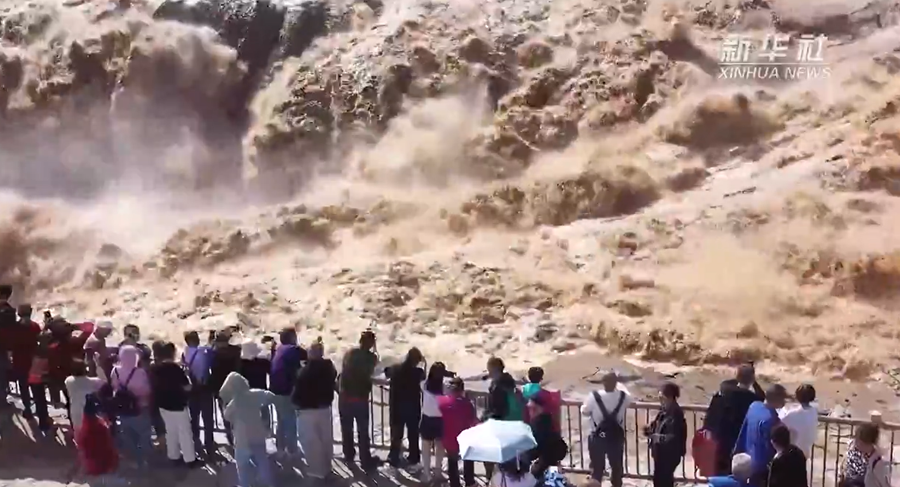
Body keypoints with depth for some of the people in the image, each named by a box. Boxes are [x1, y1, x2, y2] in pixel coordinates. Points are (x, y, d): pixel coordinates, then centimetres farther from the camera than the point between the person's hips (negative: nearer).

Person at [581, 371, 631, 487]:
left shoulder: (594, 396, -21)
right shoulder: (623, 396, -14)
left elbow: (584, 411, -5)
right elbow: (629, 401, 12)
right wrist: (618, 385, 21)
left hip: (598, 437, -2)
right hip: (617, 437, 2)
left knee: (597, 467, 13)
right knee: (617, 466, 20)